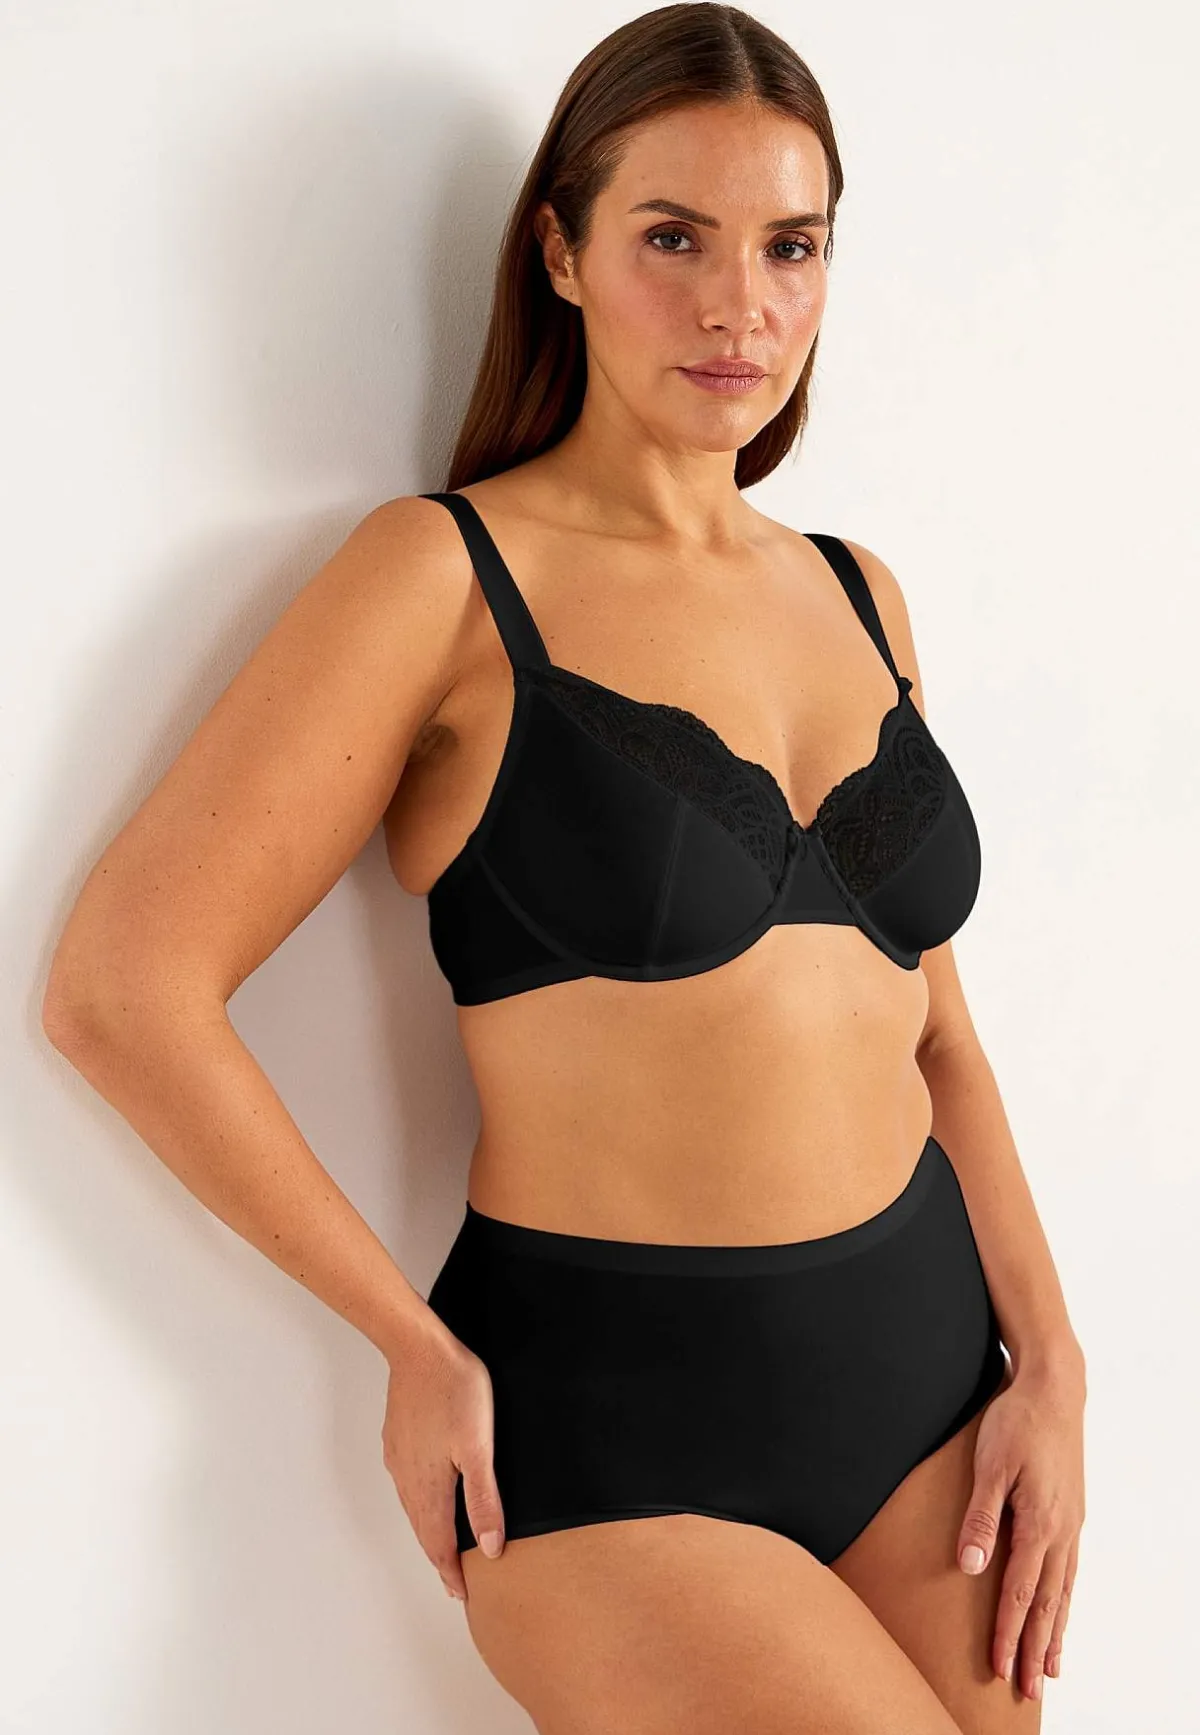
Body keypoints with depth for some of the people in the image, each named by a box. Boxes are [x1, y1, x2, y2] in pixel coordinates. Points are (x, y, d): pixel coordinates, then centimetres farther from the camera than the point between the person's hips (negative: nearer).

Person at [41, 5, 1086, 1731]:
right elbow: (121, 988, -14)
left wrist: (1048, 1361, 3)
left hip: (926, 1362, 6)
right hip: (619, 1425, -5)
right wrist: (421, 1346, -10)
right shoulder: (448, 575, -9)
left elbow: (931, 1027, 13)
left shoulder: (859, 597, 8)